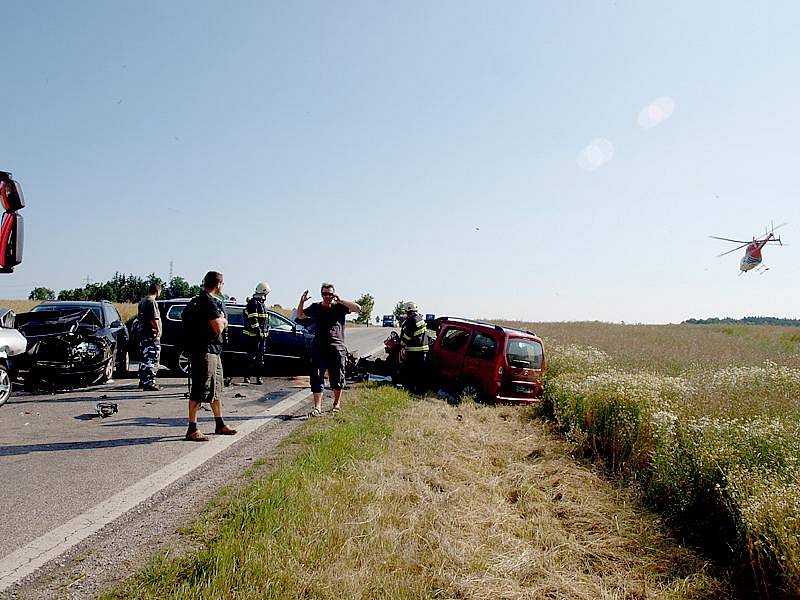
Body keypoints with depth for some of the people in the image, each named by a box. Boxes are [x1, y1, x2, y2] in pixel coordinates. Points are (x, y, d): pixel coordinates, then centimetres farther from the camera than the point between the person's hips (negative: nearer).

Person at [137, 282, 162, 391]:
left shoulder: (142, 301, 15)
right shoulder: (152, 302, -14)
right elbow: (154, 319, -23)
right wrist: (158, 330, -15)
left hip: (142, 333, 10)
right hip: (151, 335, -10)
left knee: (144, 359, 17)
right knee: (152, 359, -8)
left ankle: (142, 381, 24)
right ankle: (149, 383, -10)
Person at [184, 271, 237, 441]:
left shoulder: (209, 300, 17)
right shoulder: (208, 301, -16)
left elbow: (224, 324, 18)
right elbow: (218, 328, -18)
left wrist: (220, 320, -1)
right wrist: (221, 320, 0)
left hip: (213, 351, 11)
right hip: (204, 351, -11)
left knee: (216, 388, 16)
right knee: (200, 390, -7)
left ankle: (219, 425, 26)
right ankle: (192, 430, -2)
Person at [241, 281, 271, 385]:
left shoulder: (262, 303, 19)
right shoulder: (253, 303, -12)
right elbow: (253, 319, -20)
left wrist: (266, 332, 24)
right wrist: (258, 331, -22)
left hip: (262, 336, 9)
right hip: (253, 336, -9)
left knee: (260, 358, 11)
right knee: (251, 358, -8)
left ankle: (259, 376, 18)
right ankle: (247, 377, -5)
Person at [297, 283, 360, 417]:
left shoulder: (339, 306, 1)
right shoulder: (315, 307, 12)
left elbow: (357, 308, -11)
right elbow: (300, 315, 25)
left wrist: (340, 301, -14)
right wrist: (302, 301, 8)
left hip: (336, 348, -2)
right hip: (318, 348, 2)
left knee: (336, 378, 8)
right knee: (316, 379, -5)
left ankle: (337, 403, 30)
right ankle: (317, 408, -3)